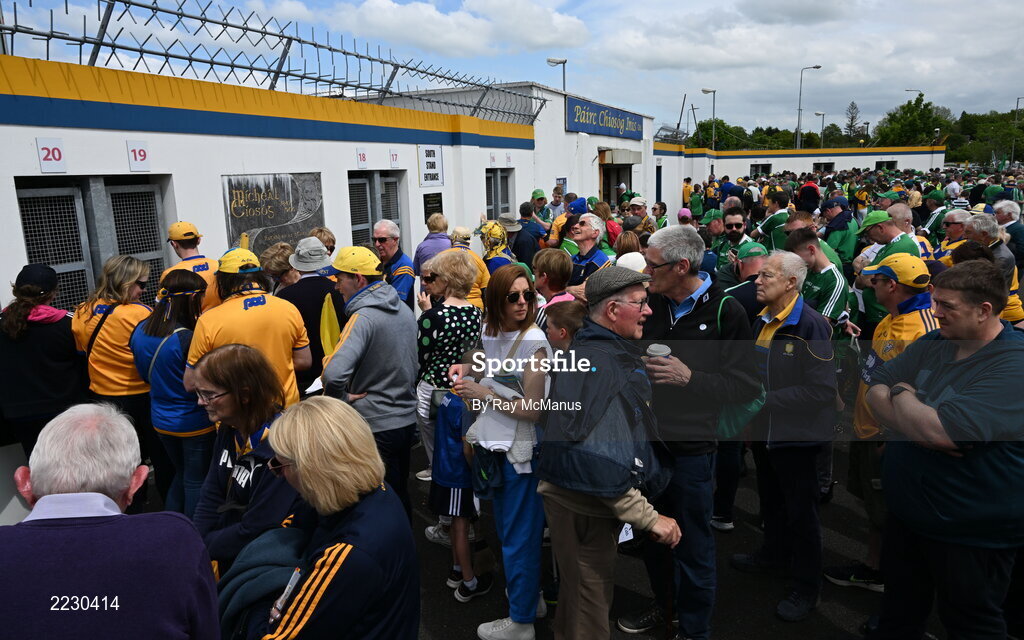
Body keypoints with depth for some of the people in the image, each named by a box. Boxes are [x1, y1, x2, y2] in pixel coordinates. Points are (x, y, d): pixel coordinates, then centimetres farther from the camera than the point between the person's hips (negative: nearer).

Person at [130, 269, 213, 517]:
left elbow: (145, 375, 10)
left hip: (161, 421, 7)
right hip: (194, 423, -7)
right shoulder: (188, 339, -27)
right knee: (196, 481, 10)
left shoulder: (140, 331, -3)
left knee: (180, 475, 25)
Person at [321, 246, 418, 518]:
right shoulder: (404, 309, 5)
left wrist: (342, 399, -16)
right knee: (400, 492, 21)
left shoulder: (364, 317, -21)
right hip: (407, 418, 8)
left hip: (376, 426, -8)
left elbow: (334, 373, -34)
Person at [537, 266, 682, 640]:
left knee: (581, 591, 28)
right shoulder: (596, 363, -27)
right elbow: (597, 457, -33)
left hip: (593, 498, 10)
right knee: (590, 606, 9)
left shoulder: (614, 352, 6)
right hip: (583, 506, -10)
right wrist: (648, 517, -29)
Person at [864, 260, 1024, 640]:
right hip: (907, 514, 7)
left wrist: (901, 393, -15)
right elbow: (875, 392, -2)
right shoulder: (931, 345, 1)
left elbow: (940, 431, -34)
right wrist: (921, 425, -21)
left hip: (970, 534, -7)